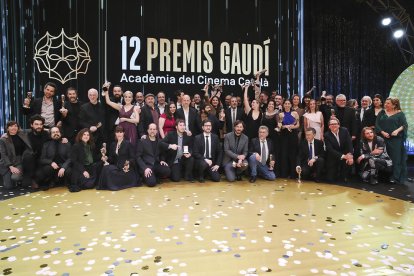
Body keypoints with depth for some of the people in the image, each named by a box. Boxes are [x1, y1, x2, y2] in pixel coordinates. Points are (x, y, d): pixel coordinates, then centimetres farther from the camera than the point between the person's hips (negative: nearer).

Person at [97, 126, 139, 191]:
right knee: (106, 168, -25)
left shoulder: (128, 144, 0)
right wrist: (106, 158, -8)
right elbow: (112, 158, 14)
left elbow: (133, 158, -6)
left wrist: (128, 163, -25)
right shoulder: (113, 144, 15)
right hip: (117, 167, 5)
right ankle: (109, 185, -8)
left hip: (126, 167, -5)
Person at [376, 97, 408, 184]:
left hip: (396, 139, -2)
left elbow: (404, 125, -4)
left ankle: (395, 178, 1)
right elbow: (377, 125, 4)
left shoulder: (400, 113, 3)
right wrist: (383, 132, -12)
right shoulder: (382, 113, 11)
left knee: (396, 158, -3)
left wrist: (397, 130, -22)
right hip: (384, 139, 3)